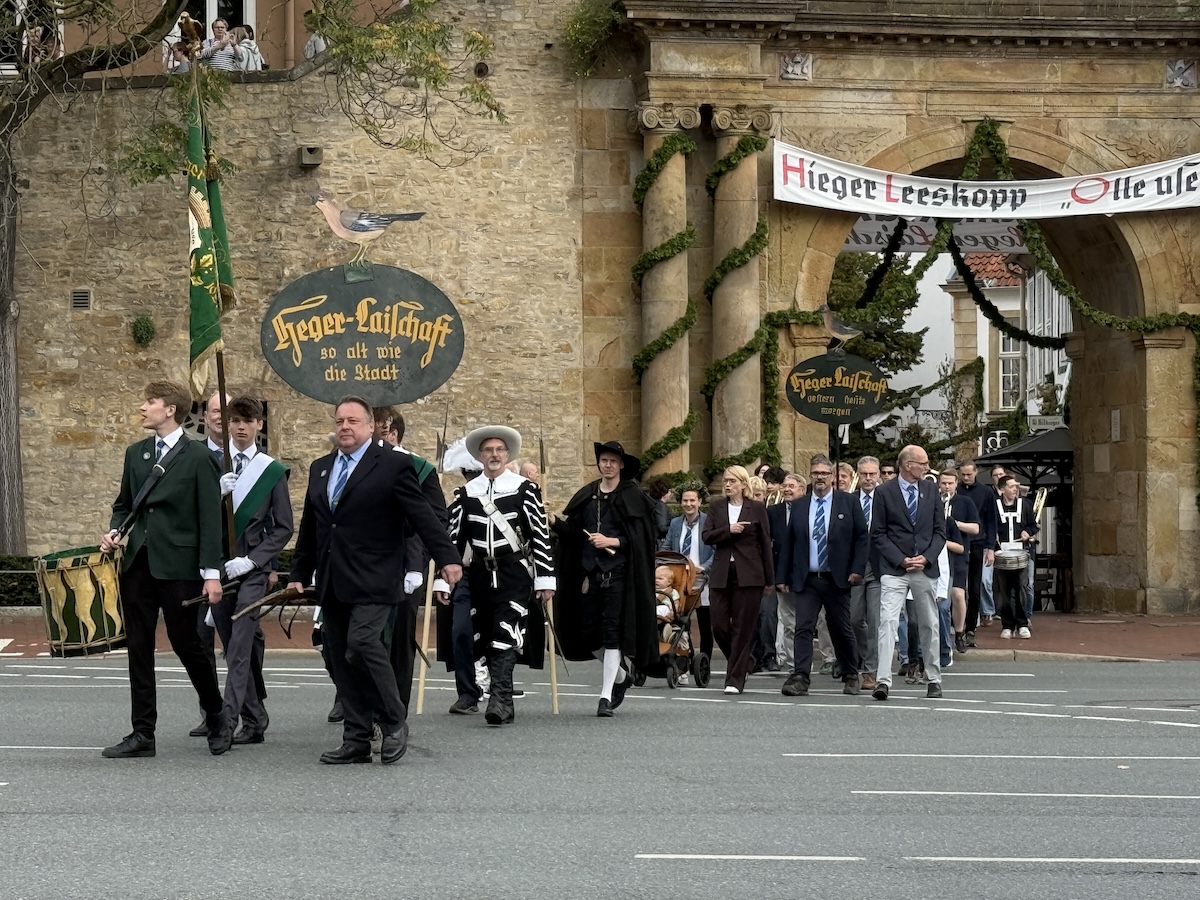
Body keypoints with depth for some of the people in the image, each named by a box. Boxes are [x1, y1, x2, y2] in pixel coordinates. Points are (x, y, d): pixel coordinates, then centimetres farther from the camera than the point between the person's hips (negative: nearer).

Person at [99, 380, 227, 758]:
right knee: (138, 648, 5)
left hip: (179, 566, -6)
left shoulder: (199, 457, -5)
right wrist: (115, 531, 0)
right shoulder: (135, 453, 13)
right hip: (138, 563, 6)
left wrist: (212, 573, -12)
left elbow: (210, 518, -7)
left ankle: (217, 719, 21)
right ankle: (142, 733, 11)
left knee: (186, 643, 1)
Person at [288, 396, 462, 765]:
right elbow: (309, 527, 22)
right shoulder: (320, 469, 16)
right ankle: (356, 741, 11)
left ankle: (394, 720, -4)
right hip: (332, 582, 6)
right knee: (342, 660, 5)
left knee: (362, 641, -22)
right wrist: (299, 574, 20)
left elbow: (422, 515, -9)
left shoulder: (393, 465, -3)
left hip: (372, 579, -6)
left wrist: (447, 558, -18)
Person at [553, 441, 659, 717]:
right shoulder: (586, 495, 12)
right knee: (588, 634, 6)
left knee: (612, 633, -7)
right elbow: (572, 531, 7)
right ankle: (621, 674, 31)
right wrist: (555, 522, -11)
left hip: (619, 574, -5)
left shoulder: (633, 497, -1)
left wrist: (612, 541, -16)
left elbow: (641, 537, -6)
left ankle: (606, 696, -3)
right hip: (589, 572, 5)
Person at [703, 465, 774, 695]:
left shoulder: (757, 509, 2)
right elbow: (707, 536, 2)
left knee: (743, 628, -3)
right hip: (722, 574, 3)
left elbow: (765, 544, 4)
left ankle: (735, 679, 2)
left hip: (749, 575, -3)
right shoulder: (716, 507, 10)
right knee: (719, 626, -1)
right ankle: (744, 661, 25)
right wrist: (729, 530, -15)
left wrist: (769, 579, 3)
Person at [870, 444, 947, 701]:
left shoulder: (930, 490, 9)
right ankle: (883, 680, -19)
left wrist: (927, 558, -6)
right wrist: (901, 560, -12)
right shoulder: (884, 492, -2)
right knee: (887, 622, -15)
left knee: (929, 625, 11)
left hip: (926, 568, 4)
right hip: (894, 569, -4)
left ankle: (934, 680, 22)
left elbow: (940, 530, 9)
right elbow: (878, 534, -3)